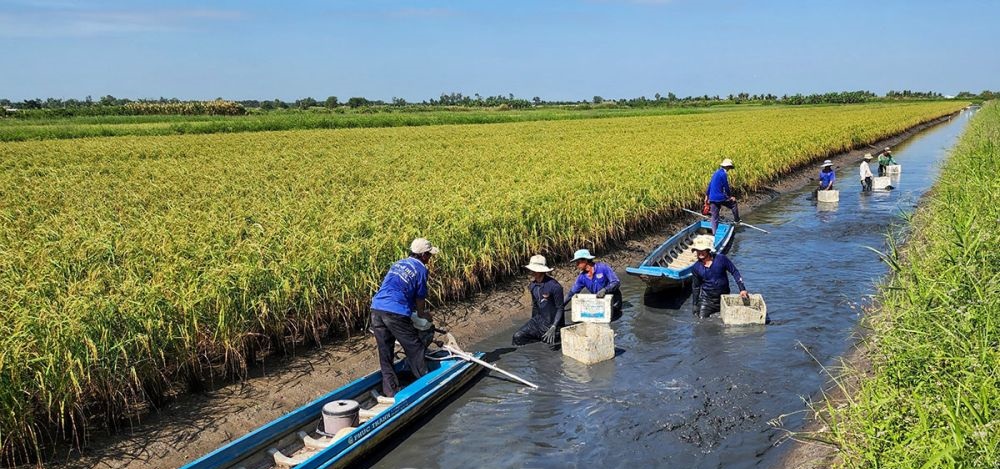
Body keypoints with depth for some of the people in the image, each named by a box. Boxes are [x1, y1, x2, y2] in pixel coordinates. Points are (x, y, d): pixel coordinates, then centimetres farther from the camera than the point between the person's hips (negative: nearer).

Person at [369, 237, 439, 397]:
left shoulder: (398, 264, 24)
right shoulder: (421, 269, 3)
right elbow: (420, 298, 9)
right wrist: (422, 315, 30)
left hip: (376, 309, 7)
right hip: (396, 313, -7)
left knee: (385, 353, 12)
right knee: (414, 348, 9)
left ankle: (390, 390, 17)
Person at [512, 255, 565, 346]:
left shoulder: (554, 286, -20)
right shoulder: (532, 285, 2)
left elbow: (560, 308, -16)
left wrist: (553, 327, -25)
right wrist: (532, 326, 21)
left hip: (552, 322, -6)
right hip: (539, 319, 6)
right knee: (517, 337, -8)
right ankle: (541, 336, 11)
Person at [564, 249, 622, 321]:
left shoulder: (603, 267, -16)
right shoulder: (582, 277, -1)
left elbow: (616, 282, -20)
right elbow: (572, 292, 6)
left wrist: (604, 290, -36)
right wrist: (561, 306, 2)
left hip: (613, 301, -5)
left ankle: (616, 312, 8)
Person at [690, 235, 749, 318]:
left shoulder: (721, 259, -14)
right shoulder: (696, 267, -8)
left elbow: (734, 272, -6)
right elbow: (695, 287, 3)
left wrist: (742, 289, -13)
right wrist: (695, 306, 4)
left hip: (723, 296, 0)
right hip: (706, 298, 0)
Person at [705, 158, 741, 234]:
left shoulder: (716, 172, 13)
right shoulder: (723, 174, -14)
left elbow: (710, 184, 19)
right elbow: (726, 187, -11)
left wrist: (707, 195, 25)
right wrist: (730, 196, 3)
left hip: (712, 199, 8)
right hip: (720, 198, -8)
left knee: (714, 217, 10)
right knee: (733, 203, 17)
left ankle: (714, 233, 11)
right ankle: (737, 220, 27)